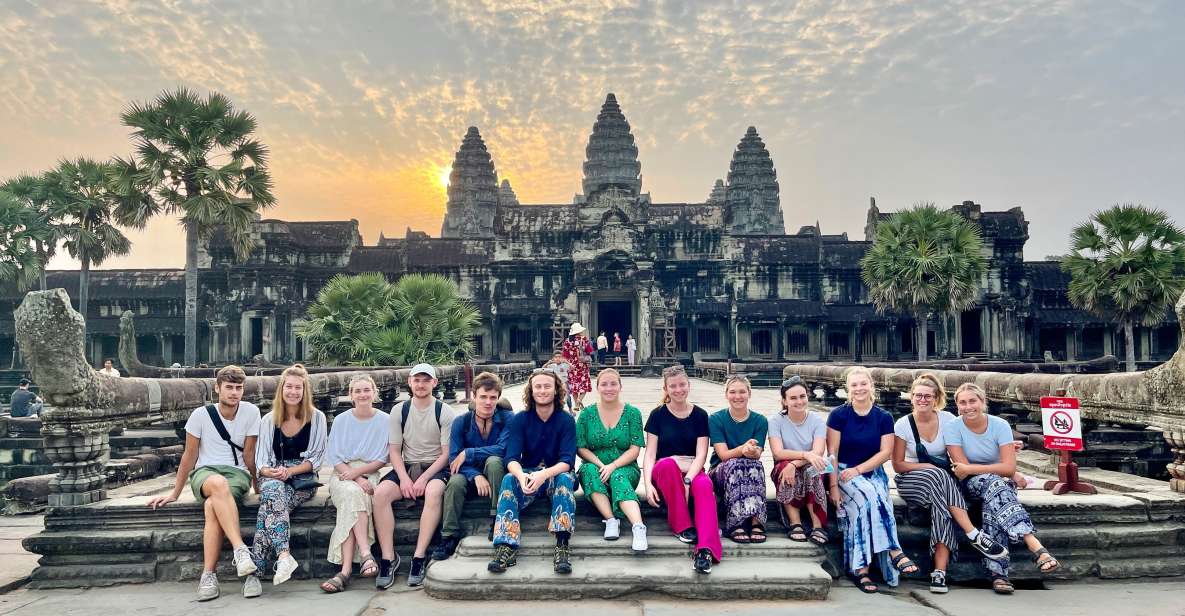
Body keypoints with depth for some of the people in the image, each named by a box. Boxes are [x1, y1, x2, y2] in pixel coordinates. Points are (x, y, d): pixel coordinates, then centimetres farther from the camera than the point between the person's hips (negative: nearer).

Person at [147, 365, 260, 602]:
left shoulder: (251, 412, -5)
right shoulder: (201, 415, -4)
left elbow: (248, 454, 3)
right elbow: (190, 455, 4)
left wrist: (257, 484, 7)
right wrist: (174, 494, 8)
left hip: (237, 473, 0)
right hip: (204, 472, 0)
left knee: (212, 507, -34)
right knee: (219, 484, -38)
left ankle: (208, 575, -29)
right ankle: (241, 550, -44)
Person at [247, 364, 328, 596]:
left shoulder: (317, 418, 4)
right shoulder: (269, 420, 11)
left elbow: (317, 458, 1)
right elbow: (261, 459, 9)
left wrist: (290, 471, -13)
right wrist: (270, 472, -14)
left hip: (303, 479, -2)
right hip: (273, 477, 2)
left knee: (269, 505, -31)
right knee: (273, 491, -35)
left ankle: (256, 571, -34)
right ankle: (283, 555, -45)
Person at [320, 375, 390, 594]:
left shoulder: (385, 420, 5)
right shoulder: (341, 420, 7)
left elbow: (383, 459, 3)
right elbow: (334, 458, 2)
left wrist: (357, 472, -13)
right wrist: (357, 480, -13)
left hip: (369, 475, 0)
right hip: (342, 474, 0)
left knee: (351, 502, -31)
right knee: (353, 493, -33)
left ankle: (346, 570, -37)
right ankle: (366, 556, -42)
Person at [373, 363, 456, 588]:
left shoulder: (445, 412, -2)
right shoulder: (399, 411, 8)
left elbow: (447, 453, -5)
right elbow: (395, 451, 5)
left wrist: (424, 478, -16)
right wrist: (403, 478, -11)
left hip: (436, 468, -3)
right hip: (406, 466, 3)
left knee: (434, 491, -36)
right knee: (381, 492, -26)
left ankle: (419, 558, -30)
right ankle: (388, 558, -21)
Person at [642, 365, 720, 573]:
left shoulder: (700, 415, 7)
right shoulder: (658, 415, 6)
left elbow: (701, 454, -3)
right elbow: (649, 455, -1)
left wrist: (687, 480, -21)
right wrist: (648, 484, -19)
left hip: (693, 472, 0)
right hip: (663, 474, 0)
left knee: (704, 485, -35)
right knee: (668, 462, -36)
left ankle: (706, 550, -52)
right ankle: (682, 526, -26)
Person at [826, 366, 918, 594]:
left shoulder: (884, 417, 5)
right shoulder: (838, 415, -2)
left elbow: (885, 452, -1)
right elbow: (832, 452, -5)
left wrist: (858, 469, -14)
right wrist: (833, 486, -13)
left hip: (873, 473, 2)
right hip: (844, 473, -2)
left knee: (867, 505, -29)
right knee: (871, 497, -32)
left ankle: (860, 569, -29)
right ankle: (894, 551, -24)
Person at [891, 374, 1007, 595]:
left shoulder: (947, 419, 0)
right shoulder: (903, 425, -4)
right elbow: (898, 465, -1)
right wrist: (929, 467, -13)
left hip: (945, 481, 1)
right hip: (912, 482, -1)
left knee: (941, 507, -31)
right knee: (938, 475, -33)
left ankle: (939, 572, -33)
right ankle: (974, 536, -30)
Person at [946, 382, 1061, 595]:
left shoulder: (1000, 425, -7)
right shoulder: (953, 428, -10)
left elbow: (1009, 468, -17)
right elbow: (962, 470, -14)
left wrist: (970, 468, -21)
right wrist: (995, 469, -18)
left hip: (999, 482, 1)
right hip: (969, 484, -1)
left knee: (993, 504, -34)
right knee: (993, 483, -35)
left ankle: (998, 573, -37)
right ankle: (1036, 547, -48)